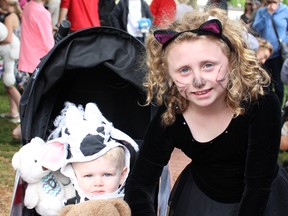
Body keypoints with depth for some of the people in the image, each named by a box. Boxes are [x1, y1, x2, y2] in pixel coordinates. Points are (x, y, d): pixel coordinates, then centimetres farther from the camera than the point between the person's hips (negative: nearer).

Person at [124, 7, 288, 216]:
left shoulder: (261, 104, -29)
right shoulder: (168, 116, -22)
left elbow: (258, 185, -26)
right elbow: (139, 185, -20)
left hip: (263, 199, -2)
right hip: (199, 197, 2)